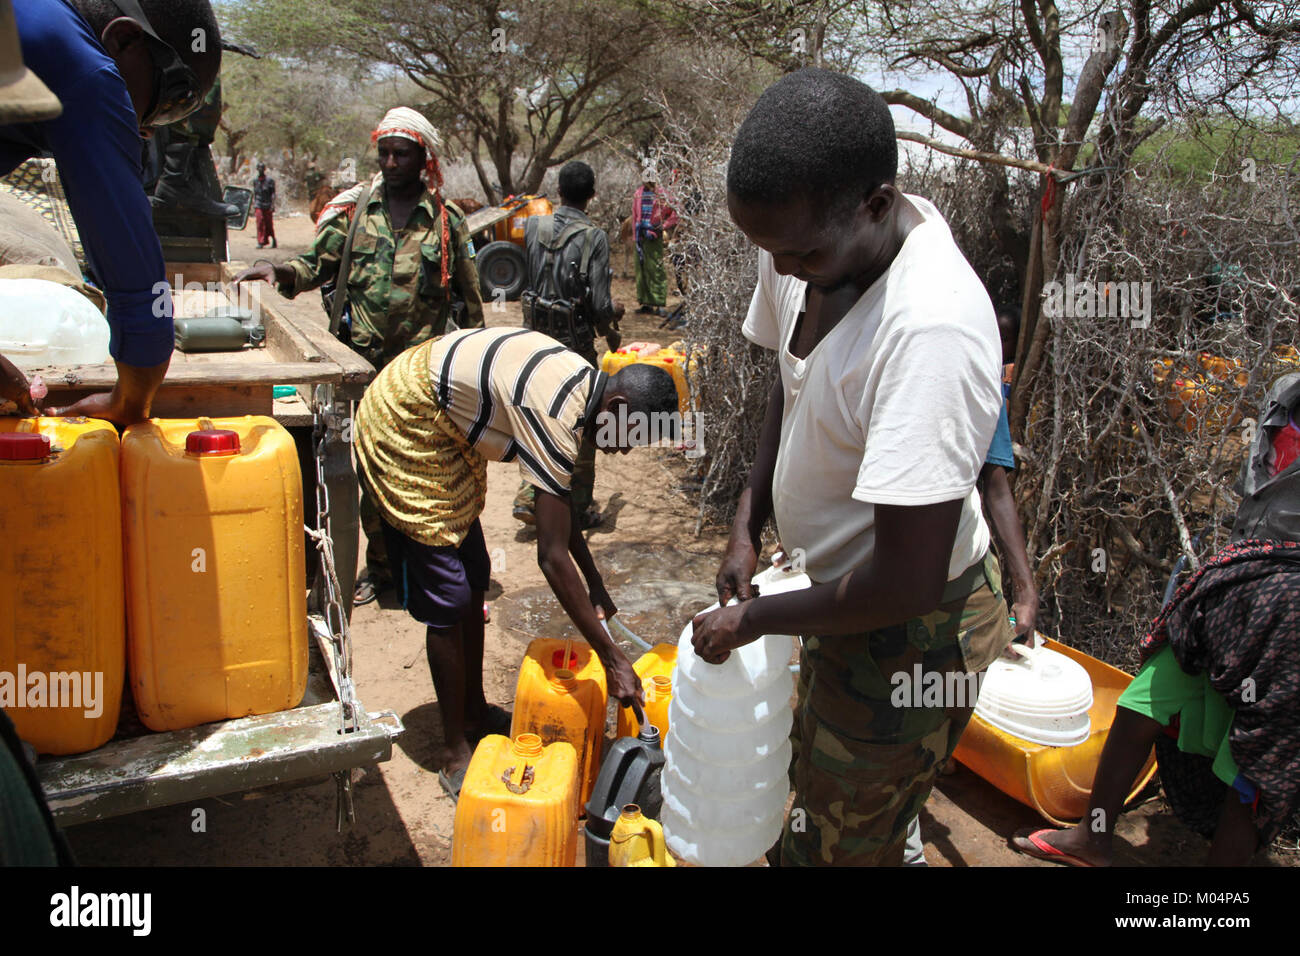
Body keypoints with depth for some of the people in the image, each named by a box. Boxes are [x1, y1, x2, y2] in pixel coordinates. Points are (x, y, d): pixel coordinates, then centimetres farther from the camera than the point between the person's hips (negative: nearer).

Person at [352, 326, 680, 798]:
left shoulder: (583, 382, -3)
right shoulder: (555, 416, -32)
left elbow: (558, 500, 9)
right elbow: (552, 557, -33)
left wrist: (595, 584, 9)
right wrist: (612, 659, -27)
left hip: (445, 432, 10)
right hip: (402, 434, -10)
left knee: (474, 581, 15)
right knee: (447, 602, -6)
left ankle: (475, 712, 32)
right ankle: (456, 755, 9)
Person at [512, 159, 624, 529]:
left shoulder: (533, 226, -1)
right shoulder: (594, 237, -14)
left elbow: (529, 280, 9)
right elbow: (600, 303, -17)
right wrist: (609, 331, 7)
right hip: (574, 343, -4)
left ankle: (528, 499, 11)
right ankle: (578, 509, 18)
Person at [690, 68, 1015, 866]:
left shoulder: (932, 329, -38)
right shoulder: (809, 240, -12)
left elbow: (907, 582, -35)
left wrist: (758, 617, -20)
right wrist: (747, 526, 2)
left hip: (910, 632, -8)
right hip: (842, 587, 8)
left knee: (840, 842, 14)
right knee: (817, 769, 31)